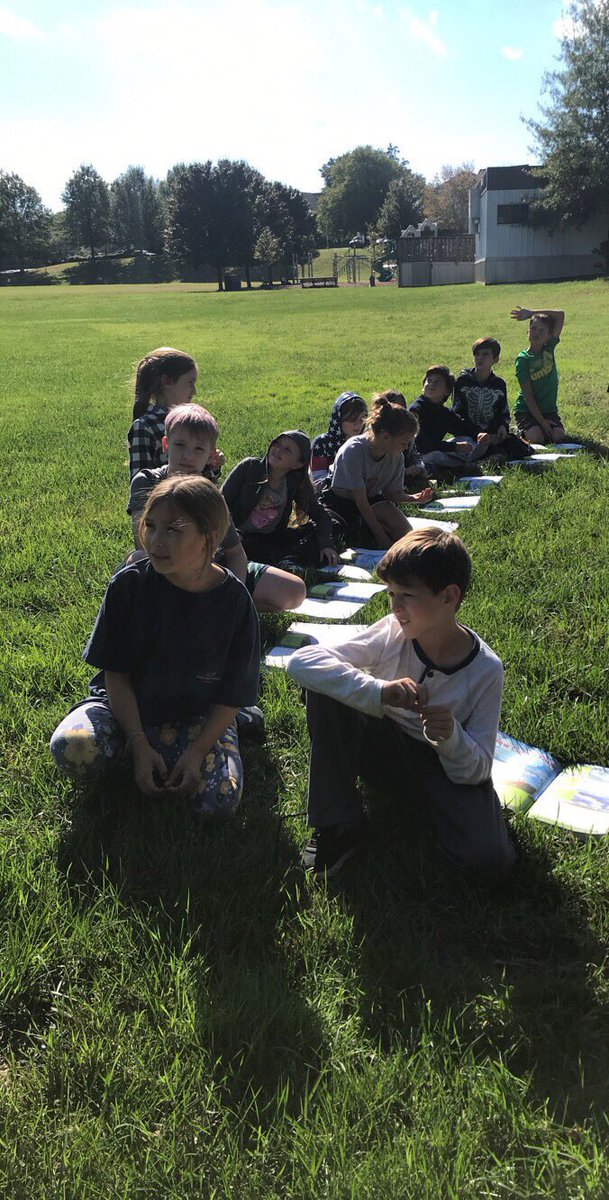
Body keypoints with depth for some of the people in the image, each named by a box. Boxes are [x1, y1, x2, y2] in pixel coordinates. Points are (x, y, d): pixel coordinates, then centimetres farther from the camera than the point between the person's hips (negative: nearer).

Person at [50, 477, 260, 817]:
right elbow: (116, 673, -9)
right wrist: (139, 745, -18)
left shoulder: (234, 601, -15)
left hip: (198, 718, 0)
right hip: (124, 704, 0)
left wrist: (197, 750, -22)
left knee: (221, 799, -25)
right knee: (70, 749, -30)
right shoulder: (129, 584, -14)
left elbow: (232, 696, -9)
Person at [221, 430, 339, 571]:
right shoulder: (249, 467, -5)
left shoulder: (296, 483, 2)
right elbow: (222, 501, -8)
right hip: (243, 537, -3)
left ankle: (289, 564, -35)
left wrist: (326, 544, -17)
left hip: (273, 539, 4)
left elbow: (319, 514, 1)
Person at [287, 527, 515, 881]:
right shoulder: (393, 634, -18)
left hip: (445, 765, -2)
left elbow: (478, 770, -16)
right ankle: (338, 825, -17)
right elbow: (301, 661, -29)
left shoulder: (486, 670, -19)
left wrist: (452, 738, -39)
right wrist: (379, 690, -42)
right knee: (325, 685, -25)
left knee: (491, 859, -29)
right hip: (381, 745, 2)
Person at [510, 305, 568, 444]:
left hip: (549, 409, 4)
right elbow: (527, 394, -14)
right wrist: (541, 421, -19)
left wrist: (532, 313, -4)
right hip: (527, 410, -4)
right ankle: (521, 430, 8)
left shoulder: (549, 349, 3)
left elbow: (560, 315, 0)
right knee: (537, 439, -25)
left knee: (559, 437, -18)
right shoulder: (523, 358, -10)